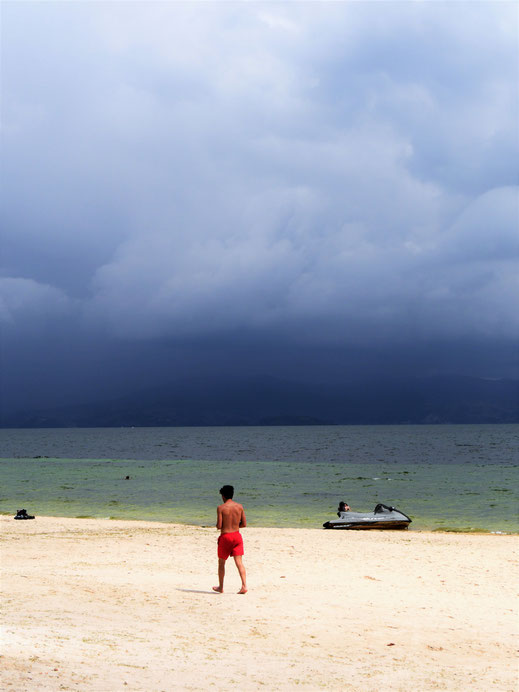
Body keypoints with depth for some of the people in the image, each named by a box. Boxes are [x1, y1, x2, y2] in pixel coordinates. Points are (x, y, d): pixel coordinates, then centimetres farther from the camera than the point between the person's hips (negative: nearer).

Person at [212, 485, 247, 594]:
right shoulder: (239, 506, 2)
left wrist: (218, 525, 9)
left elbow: (219, 526, -14)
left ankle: (220, 587, 23)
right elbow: (244, 524, 4)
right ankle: (244, 586, -16)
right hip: (237, 536, 3)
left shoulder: (221, 508, -10)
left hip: (225, 536, -3)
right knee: (239, 562, -2)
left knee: (221, 563, 13)